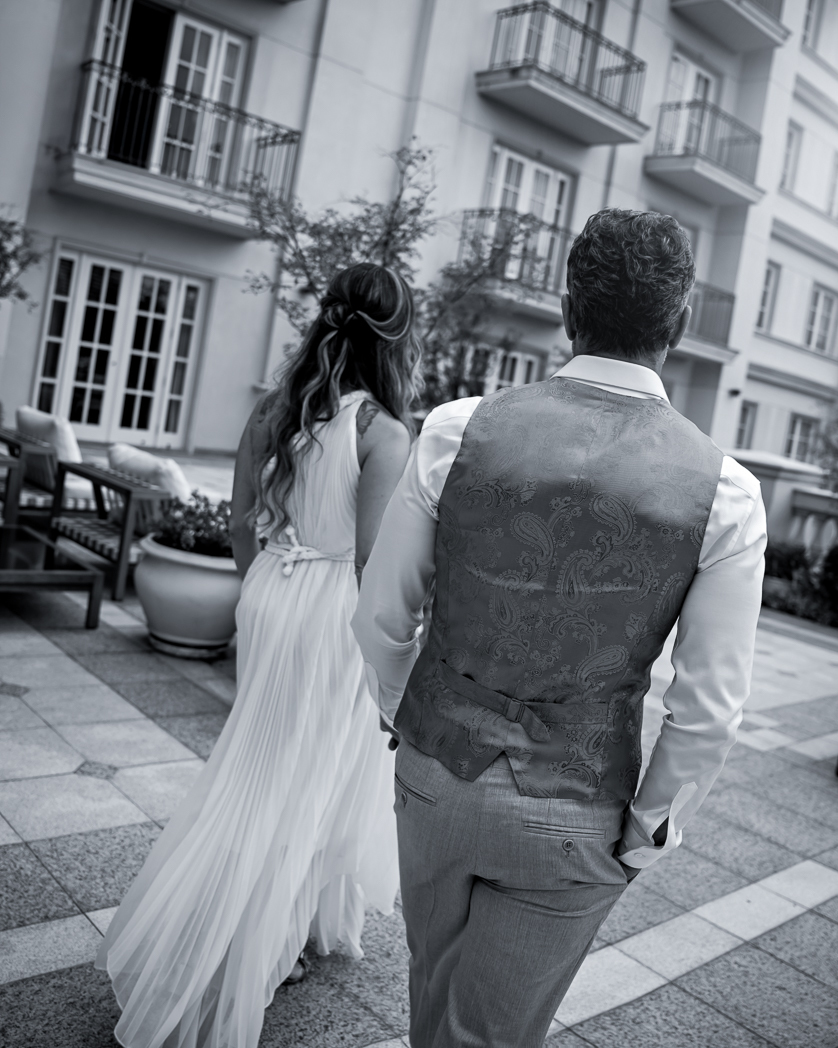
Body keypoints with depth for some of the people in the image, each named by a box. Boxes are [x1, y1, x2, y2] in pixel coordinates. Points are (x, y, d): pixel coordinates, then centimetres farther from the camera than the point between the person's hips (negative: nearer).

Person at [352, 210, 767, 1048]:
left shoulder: (457, 429, -15)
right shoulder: (723, 492, -16)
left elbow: (382, 615, -6)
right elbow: (709, 710, -13)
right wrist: (644, 837, 2)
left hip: (437, 773, 2)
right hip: (571, 820, -2)